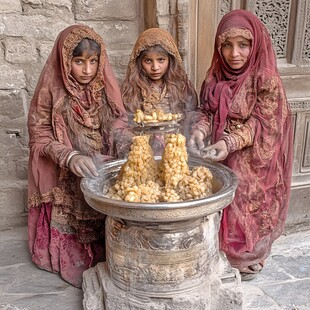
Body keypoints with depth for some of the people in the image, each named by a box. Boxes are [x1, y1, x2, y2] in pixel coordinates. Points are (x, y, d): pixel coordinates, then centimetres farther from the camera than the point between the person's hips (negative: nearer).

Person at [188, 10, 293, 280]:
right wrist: (200, 130, -20)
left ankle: (245, 263, 30)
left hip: (250, 164, -4)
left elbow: (260, 124, -17)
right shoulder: (215, 77, 1)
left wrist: (230, 143, -32)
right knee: (220, 211, 13)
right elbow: (209, 113, 3)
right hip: (218, 158, 5)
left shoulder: (267, 81, -14)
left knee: (245, 213, 7)